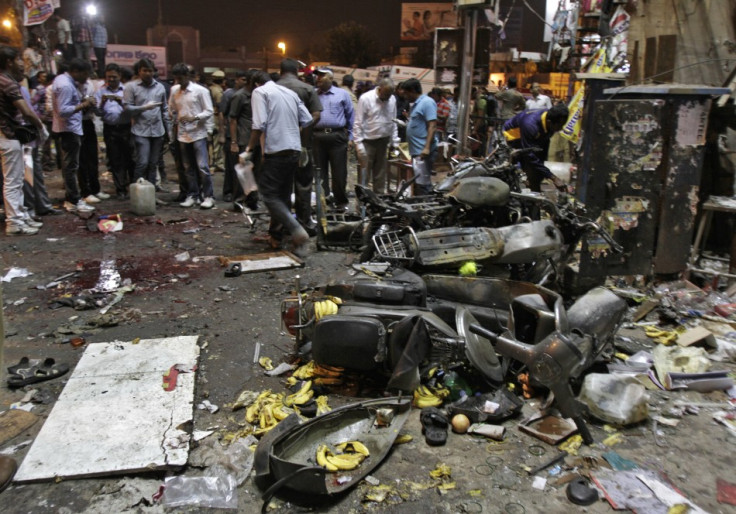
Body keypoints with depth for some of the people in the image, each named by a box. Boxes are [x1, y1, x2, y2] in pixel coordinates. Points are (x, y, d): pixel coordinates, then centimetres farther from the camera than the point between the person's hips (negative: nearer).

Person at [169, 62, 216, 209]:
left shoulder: (200, 90, -6)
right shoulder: (174, 90, 8)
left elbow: (209, 111, -7)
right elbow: (172, 109, 19)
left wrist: (194, 118, -20)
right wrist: (175, 121, 8)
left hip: (198, 133, -5)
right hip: (182, 134, 5)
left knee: (202, 167, -8)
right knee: (189, 168, 10)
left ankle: (209, 196, 1)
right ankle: (192, 195, 18)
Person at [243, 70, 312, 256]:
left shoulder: (259, 92, -1)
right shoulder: (290, 92, 17)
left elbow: (259, 125, -13)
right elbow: (308, 120, 13)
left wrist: (249, 149, -6)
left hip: (276, 151, -7)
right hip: (294, 150, 7)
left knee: (270, 195, -2)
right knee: (283, 195, 16)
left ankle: (297, 232, -17)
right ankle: (275, 235, 26)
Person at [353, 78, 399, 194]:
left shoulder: (392, 99, 5)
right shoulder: (366, 98, -10)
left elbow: (393, 122, 12)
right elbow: (358, 123, -10)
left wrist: (395, 142, 8)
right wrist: (359, 144, -15)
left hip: (384, 141, 5)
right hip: (368, 142, -5)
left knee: (380, 173, 12)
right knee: (365, 173, -3)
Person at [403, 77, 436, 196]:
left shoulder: (427, 102, -11)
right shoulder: (416, 104, 18)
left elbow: (432, 126, -19)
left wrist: (427, 147, -26)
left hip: (423, 151, -10)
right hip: (416, 150, 10)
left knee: (422, 185, -10)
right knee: (417, 183, 15)